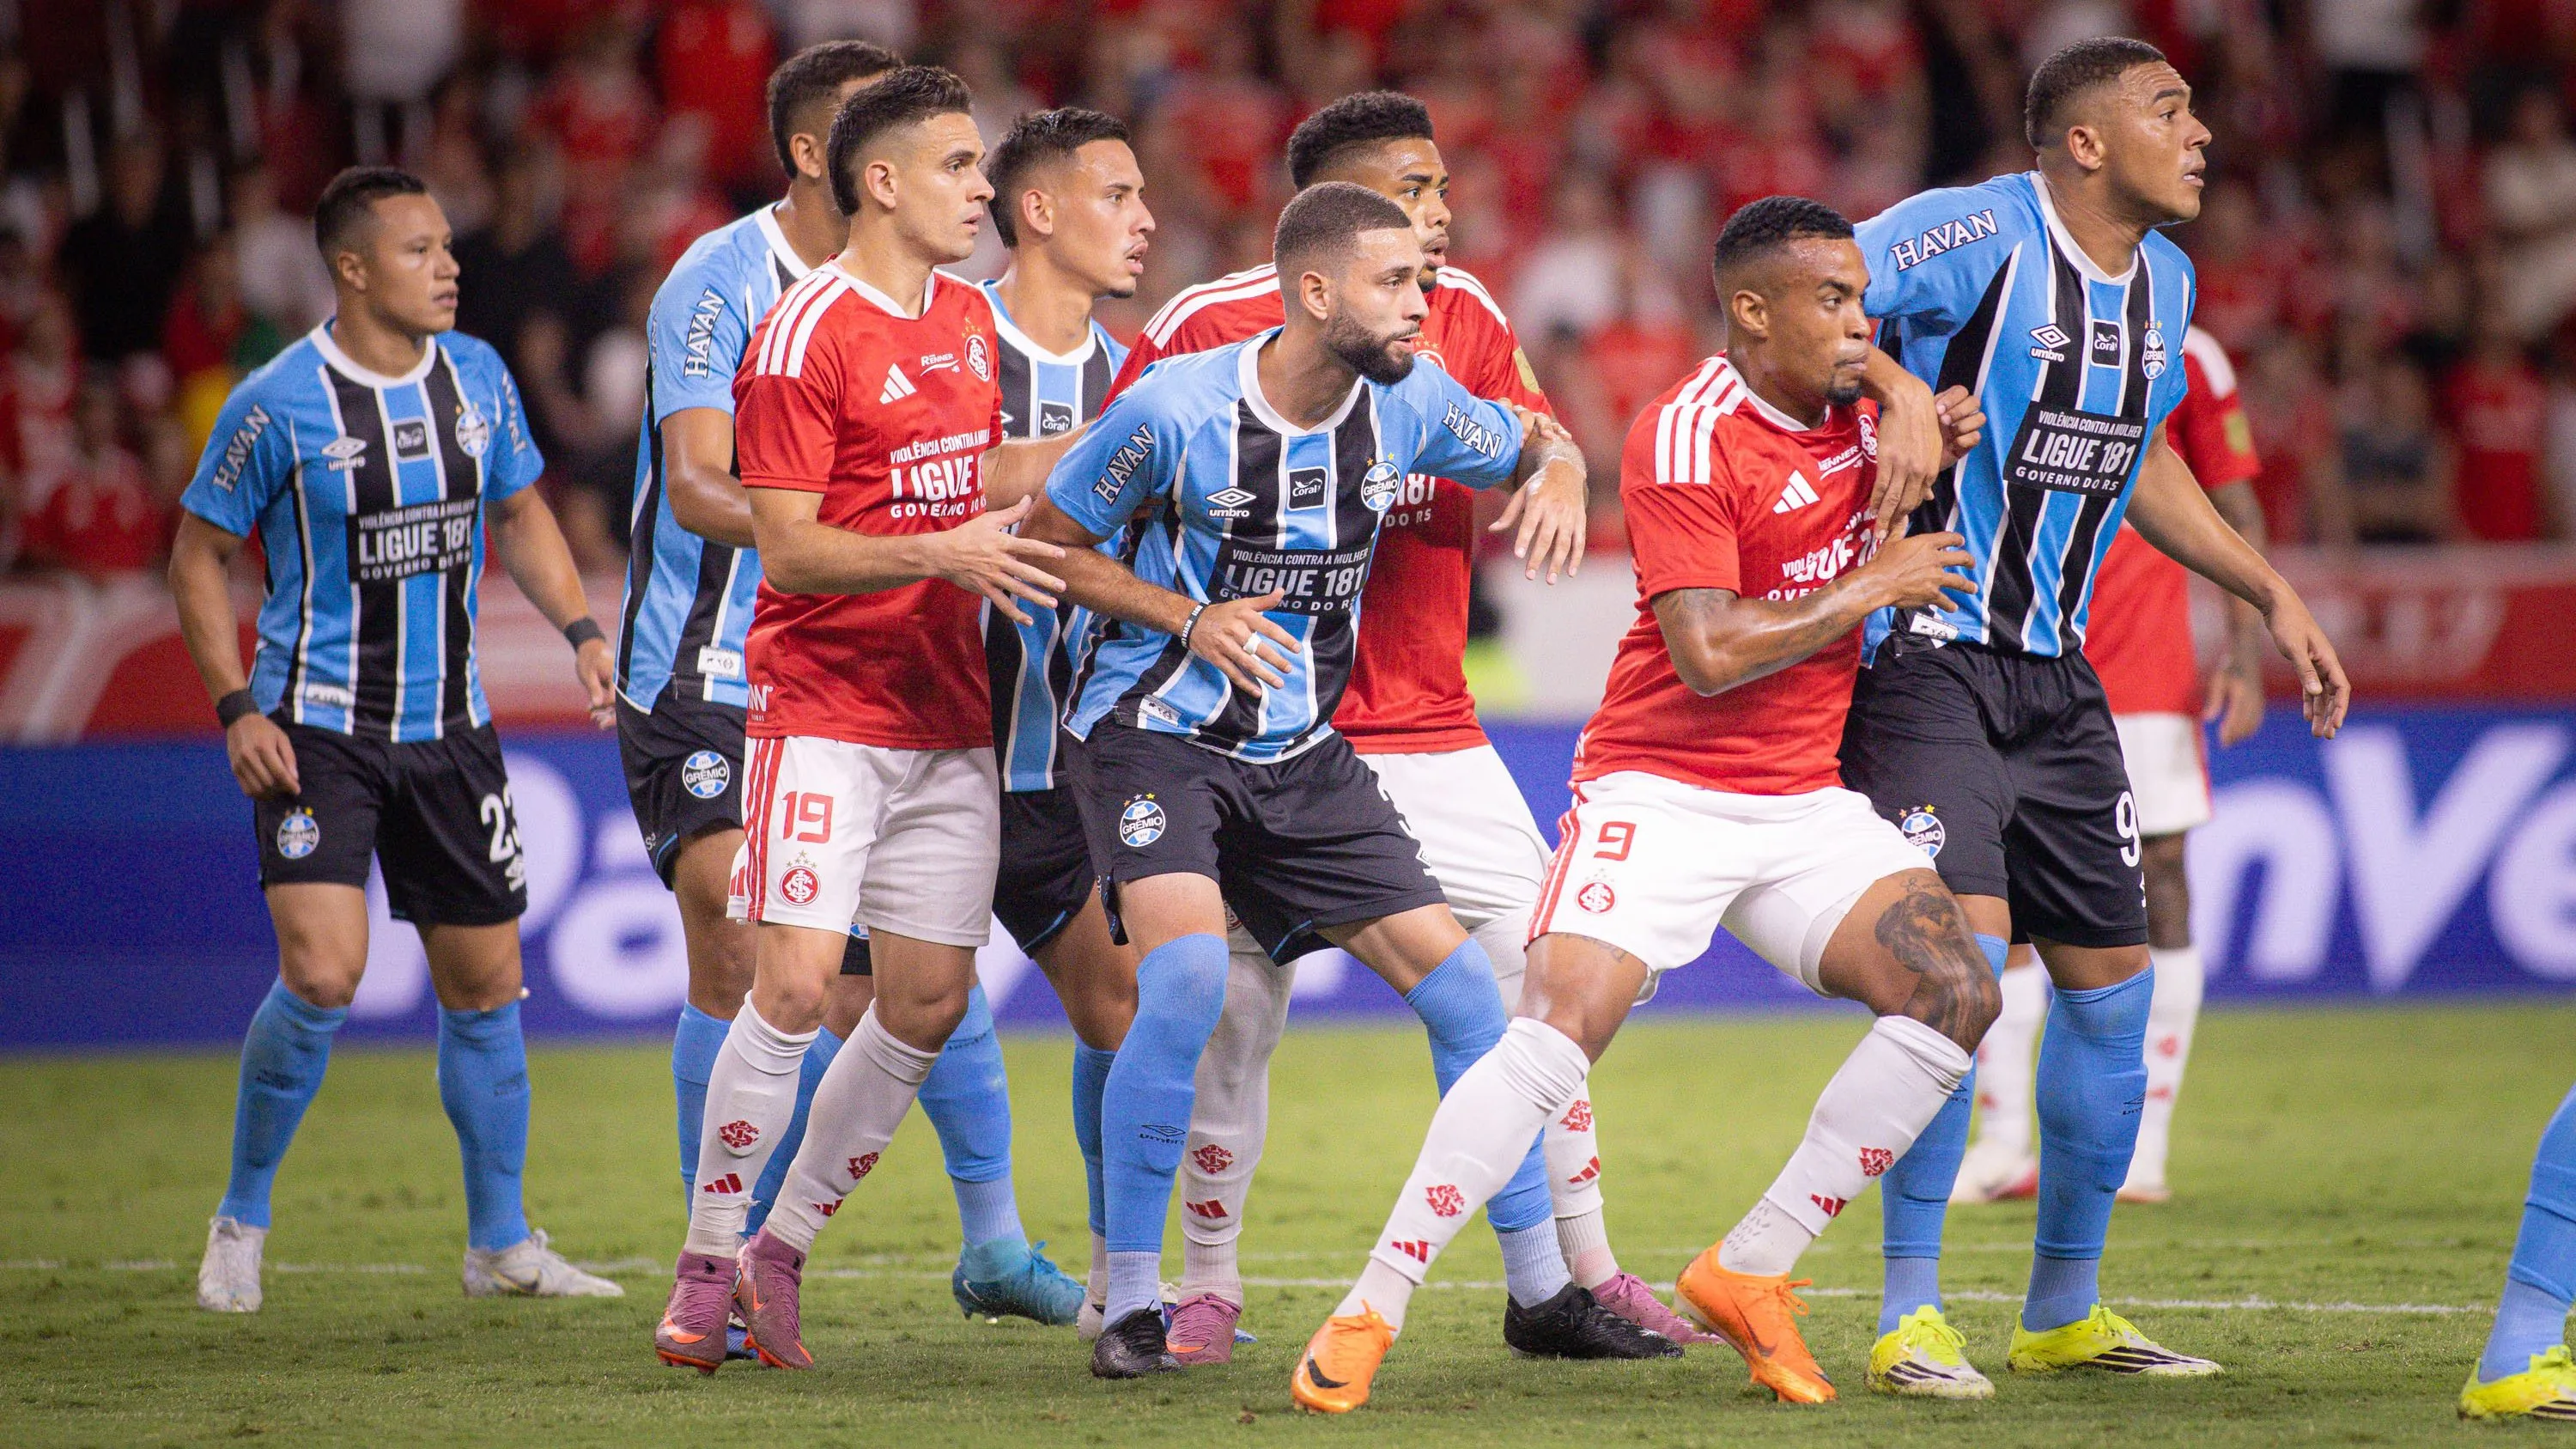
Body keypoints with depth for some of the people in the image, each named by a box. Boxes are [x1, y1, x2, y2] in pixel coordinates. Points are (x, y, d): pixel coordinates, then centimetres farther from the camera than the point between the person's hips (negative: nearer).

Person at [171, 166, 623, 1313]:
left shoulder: (478, 378, 3)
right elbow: (198, 557, -2)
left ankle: (499, 1243, 20)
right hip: (316, 729, -5)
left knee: (485, 983, 7)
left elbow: (520, 515, 18)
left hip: (448, 726, 5)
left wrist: (579, 630, 3)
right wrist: (237, 709, -11)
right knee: (323, 975, -19)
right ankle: (241, 1221, 1)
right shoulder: (278, 404, -11)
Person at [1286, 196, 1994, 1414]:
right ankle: (1368, 1313, -12)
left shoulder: (1852, 411, 7)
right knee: (1558, 1031, -22)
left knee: (1956, 992, -11)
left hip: (1805, 805, 7)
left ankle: (1748, 1271, -1)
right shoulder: (1685, 438, -16)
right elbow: (1710, 654, -23)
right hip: (1660, 793, -7)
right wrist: (1871, 587, -15)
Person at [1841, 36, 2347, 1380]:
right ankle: (1908, 1310, -11)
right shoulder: (1973, 236, -14)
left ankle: (2064, 1311, 23)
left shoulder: (2164, 279, 10)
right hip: (1929, 653, -8)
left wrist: (2269, 594, 23)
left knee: (2110, 978, 9)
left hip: (2055, 671, 8)